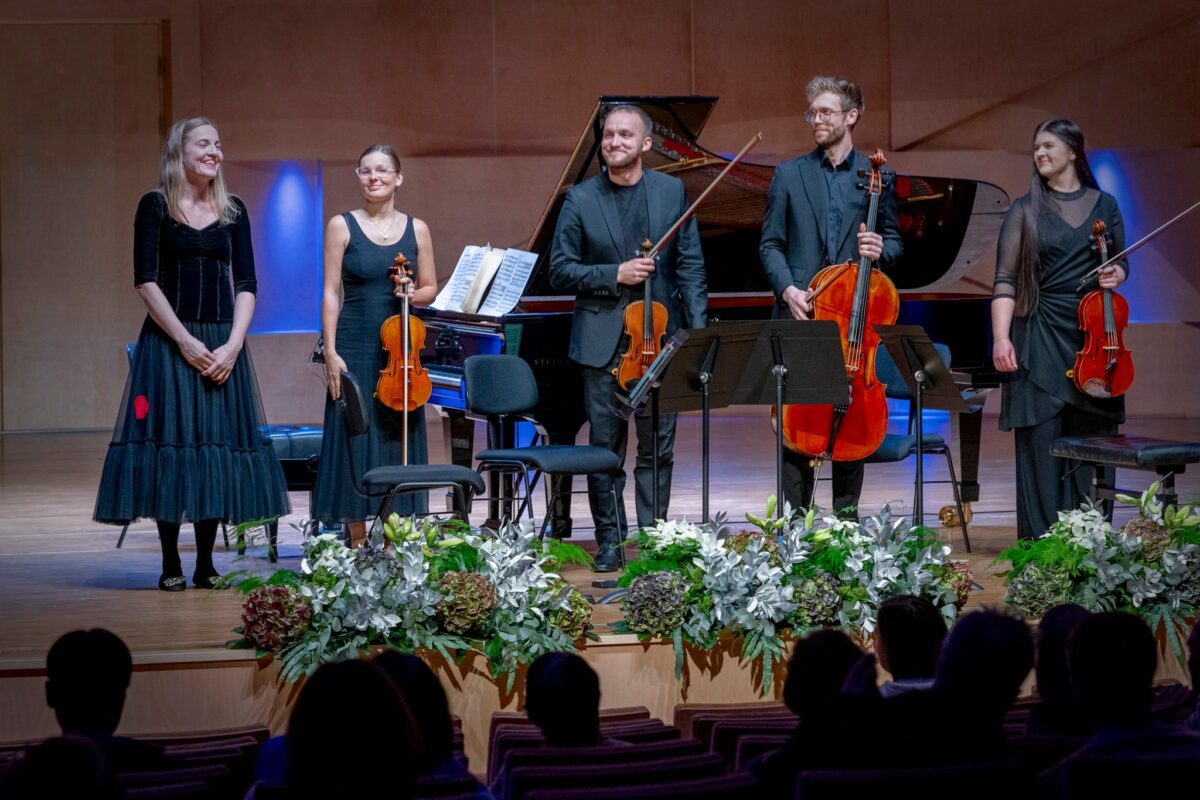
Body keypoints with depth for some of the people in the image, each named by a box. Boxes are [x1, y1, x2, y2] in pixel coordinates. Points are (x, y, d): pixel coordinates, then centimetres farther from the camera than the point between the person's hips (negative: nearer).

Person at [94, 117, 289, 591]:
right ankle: (171, 564, 2)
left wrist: (232, 345, -8)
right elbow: (146, 280, -6)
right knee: (171, 441, -6)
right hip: (169, 340, -3)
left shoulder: (232, 211, 9)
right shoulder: (155, 206, -1)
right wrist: (185, 342, -13)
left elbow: (246, 285, 6)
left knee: (218, 444, 1)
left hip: (223, 344, 3)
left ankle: (206, 564, 9)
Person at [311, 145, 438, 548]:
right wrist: (330, 352, -10)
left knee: (398, 437, 4)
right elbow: (332, 293, -2)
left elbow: (430, 289, 12)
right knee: (354, 439, -1)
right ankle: (358, 543, 6)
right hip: (354, 348, -2)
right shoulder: (342, 226, 1)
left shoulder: (416, 229, 8)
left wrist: (412, 294, -11)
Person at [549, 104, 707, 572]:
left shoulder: (672, 192, 5)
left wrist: (698, 334, -3)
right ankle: (610, 541, 12)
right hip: (603, 340, -1)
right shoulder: (581, 199, 2)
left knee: (658, 446, 4)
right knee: (605, 447, 4)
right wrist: (614, 275, -13)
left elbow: (691, 268, 4)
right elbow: (560, 270, 1)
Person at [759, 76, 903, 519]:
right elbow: (771, 244, 7)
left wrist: (880, 250, -11)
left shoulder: (877, 176, 8)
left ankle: (847, 515, 13)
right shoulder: (789, 174, 8)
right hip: (800, 315, 0)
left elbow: (894, 241, 13)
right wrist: (787, 288, -9)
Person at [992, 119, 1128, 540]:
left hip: (1094, 337, 2)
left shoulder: (1104, 205, 9)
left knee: (1093, 442, 3)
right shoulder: (1025, 211, 3)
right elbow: (1005, 281, -2)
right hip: (1042, 338, -2)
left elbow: (1121, 265, 17)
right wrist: (1001, 338, -13)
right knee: (1041, 442, -4)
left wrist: (1115, 275, -7)